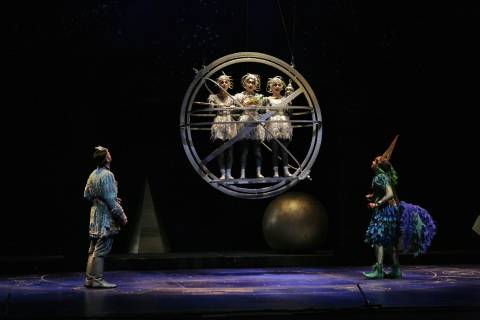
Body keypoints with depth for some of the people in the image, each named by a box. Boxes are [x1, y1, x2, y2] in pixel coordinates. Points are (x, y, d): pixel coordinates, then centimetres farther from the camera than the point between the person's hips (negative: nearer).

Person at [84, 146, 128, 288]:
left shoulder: (93, 174, 9)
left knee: (93, 250, 13)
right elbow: (110, 200, -20)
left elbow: (87, 195, 15)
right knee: (101, 250, -6)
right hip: (106, 217, -9)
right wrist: (122, 216, -14)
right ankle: (98, 280, -4)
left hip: (95, 215, 9)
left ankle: (89, 279, 16)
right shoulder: (107, 175, -17)